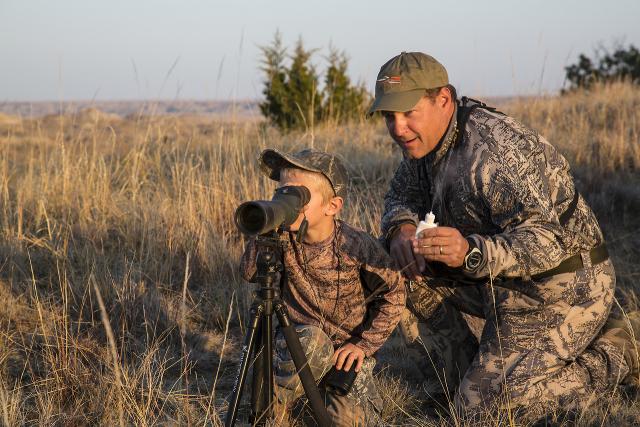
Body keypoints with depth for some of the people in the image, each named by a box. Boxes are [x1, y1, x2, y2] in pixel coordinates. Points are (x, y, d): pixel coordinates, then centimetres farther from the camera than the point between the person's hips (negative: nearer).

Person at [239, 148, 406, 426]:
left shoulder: (358, 247, -19)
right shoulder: (284, 238, -12)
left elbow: (393, 294, -9)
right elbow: (249, 273, -22)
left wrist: (364, 344, -12)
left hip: (348, 348, 0)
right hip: (301, 340, 0)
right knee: (312, 340, -36)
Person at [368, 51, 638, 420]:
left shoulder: (491, 150, -29)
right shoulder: (429, 139, 1)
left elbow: (547, 241, -33)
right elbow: (402, 194, 12)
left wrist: (471, 252, -49)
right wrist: (401, 228, -13)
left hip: (564, 289, -9)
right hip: (507, 282, 9)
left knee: (480, 407, -10)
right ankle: (452, 387, 8)